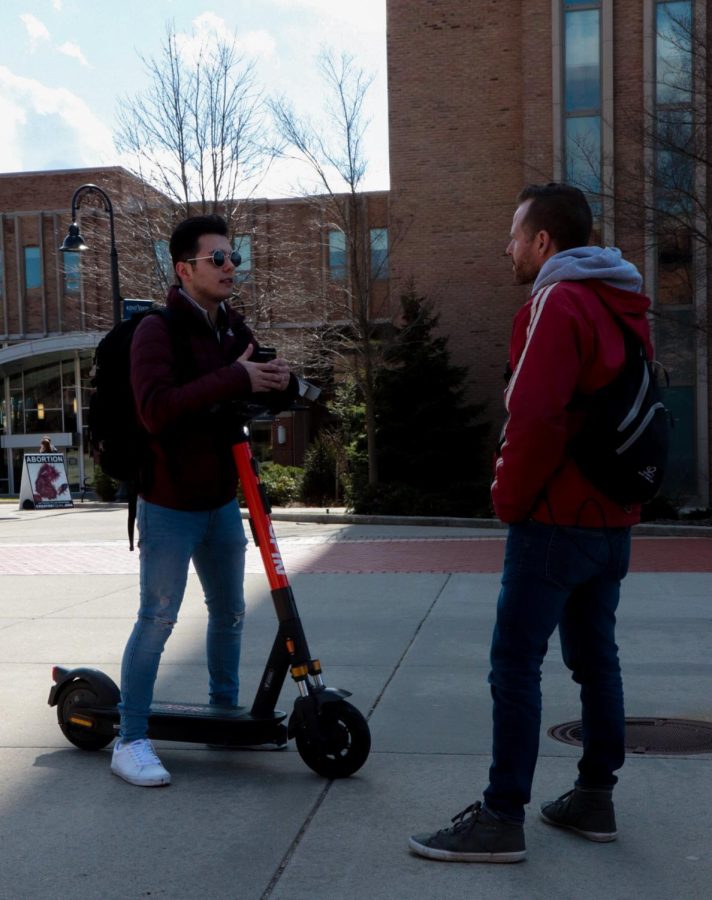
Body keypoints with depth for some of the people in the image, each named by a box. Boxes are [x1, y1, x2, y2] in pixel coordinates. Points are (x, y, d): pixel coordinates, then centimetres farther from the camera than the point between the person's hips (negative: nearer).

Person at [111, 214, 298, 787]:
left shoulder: (233, 328, 7)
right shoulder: (158, 330, -15)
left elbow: (271, 399, 11)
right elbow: (157, 408, -31)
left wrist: (281, 382, -13)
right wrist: (235, 379, -35)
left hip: (222, 501, 7)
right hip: (170, 505, -7)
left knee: (230, 613, 17)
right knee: (157, 620, -3)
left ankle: (225, 711, 36)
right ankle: (130, 741, 9)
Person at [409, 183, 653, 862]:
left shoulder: (557, 302, -13)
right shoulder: (624, 307, 16)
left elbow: (534, 417, -22)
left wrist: (509, 499, -11)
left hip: (555, 519, -9)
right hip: (612, 518, 10)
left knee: (515, 665, -4)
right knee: (596, 657, 15)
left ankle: (502, 819, 2)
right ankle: (595, 799, 24)